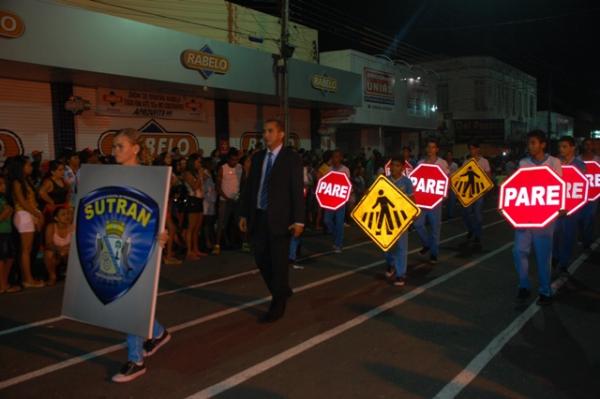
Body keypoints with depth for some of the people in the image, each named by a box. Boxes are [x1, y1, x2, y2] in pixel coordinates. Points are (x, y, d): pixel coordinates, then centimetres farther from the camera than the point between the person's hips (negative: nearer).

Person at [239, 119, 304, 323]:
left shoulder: (292, 158, -5)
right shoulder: (257, 157, 11)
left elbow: (297, 190, -9)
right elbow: (249, 187, 13)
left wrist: (298, 220, -14)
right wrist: (244, 214, 9)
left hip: (279, 218, -5)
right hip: (258, 217, 5)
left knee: (279, 262, 3)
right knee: (261, 260, 11)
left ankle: (278, 305, 18)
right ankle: (282, 292, 33)